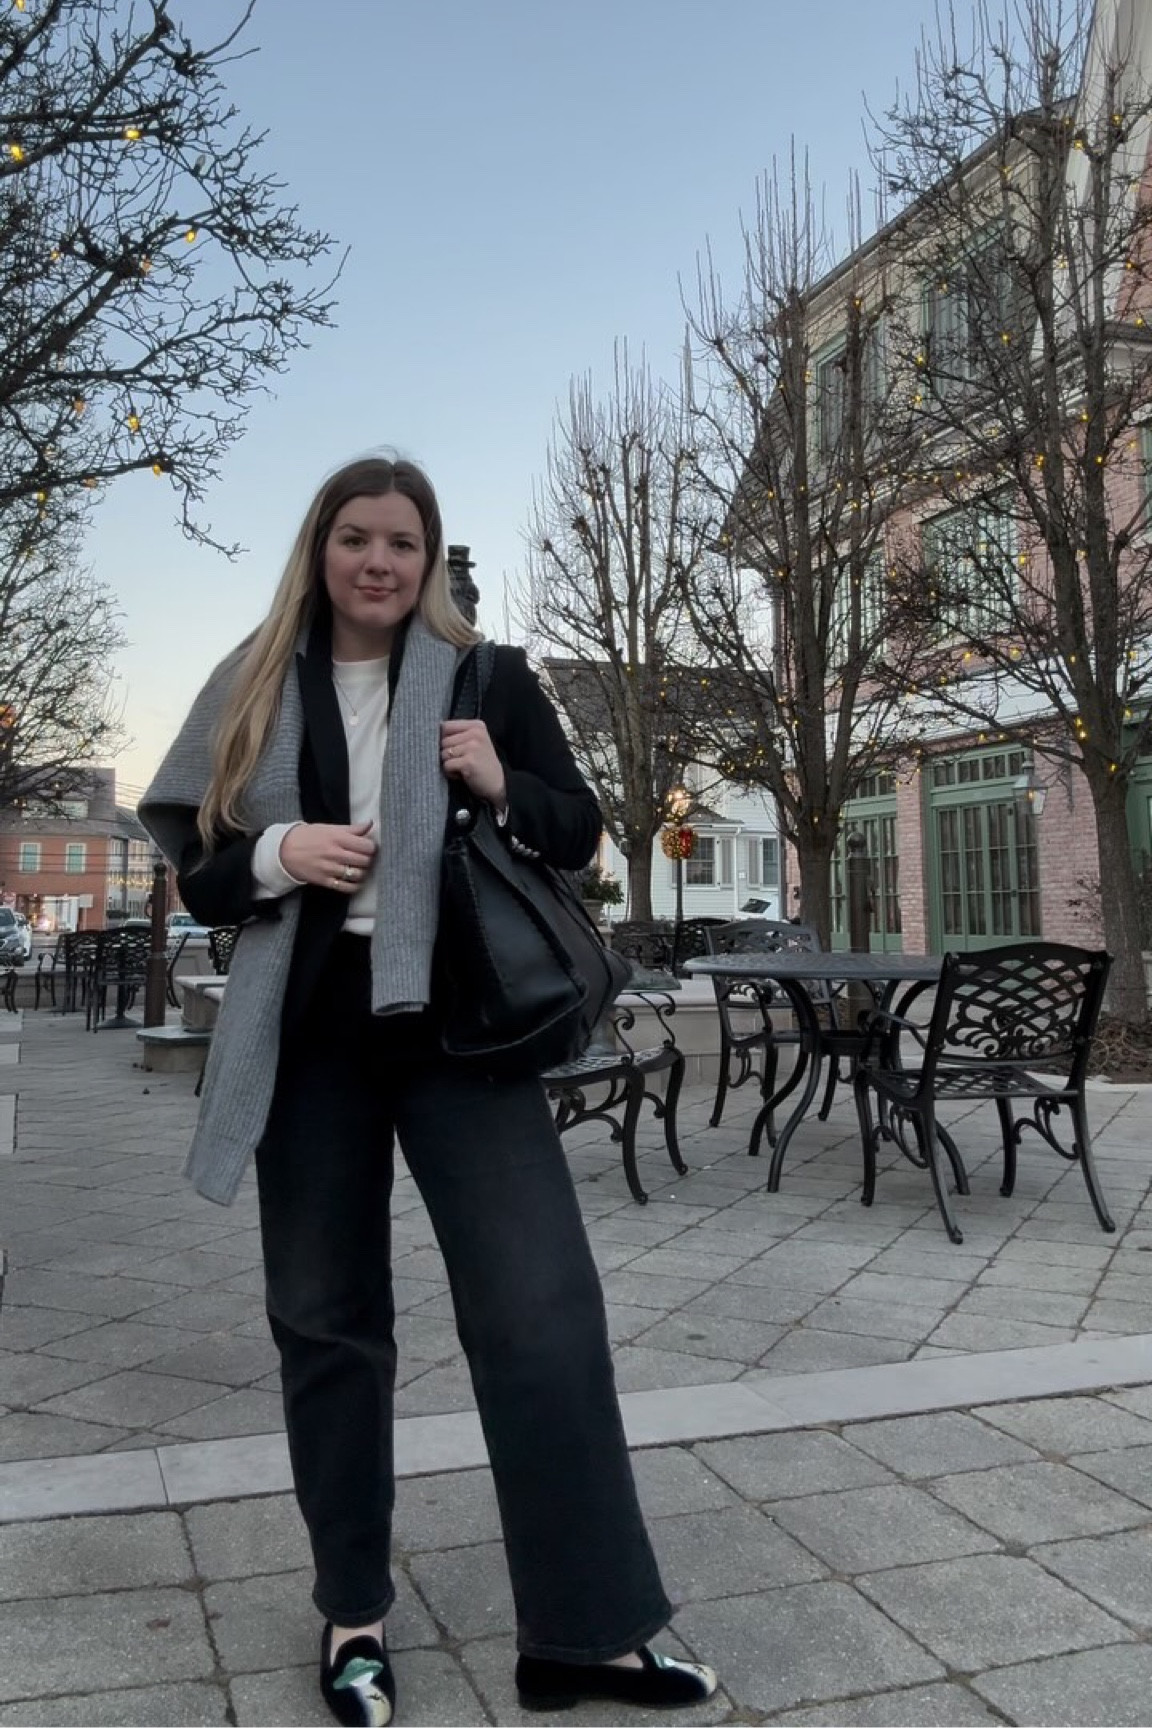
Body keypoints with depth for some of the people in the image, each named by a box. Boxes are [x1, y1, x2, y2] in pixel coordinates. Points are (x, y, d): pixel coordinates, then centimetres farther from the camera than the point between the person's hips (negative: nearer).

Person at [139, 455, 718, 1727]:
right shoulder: (255, 692, 6)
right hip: (309, 1030, 2)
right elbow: (197, 878, 8)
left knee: (543, 1306, -6)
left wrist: (504, 787, -12)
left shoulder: (487, 678, 4)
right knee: (326, 1321, 10)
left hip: (455, 1019, -1)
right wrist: (277, 854, -13)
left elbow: (579, 836, 8)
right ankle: (352, 1614, 29)